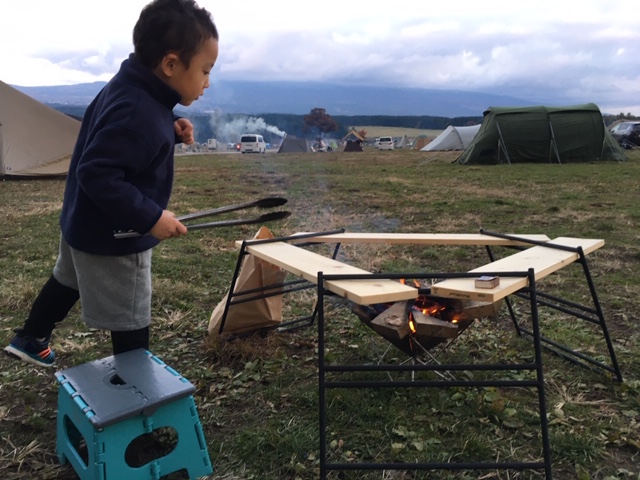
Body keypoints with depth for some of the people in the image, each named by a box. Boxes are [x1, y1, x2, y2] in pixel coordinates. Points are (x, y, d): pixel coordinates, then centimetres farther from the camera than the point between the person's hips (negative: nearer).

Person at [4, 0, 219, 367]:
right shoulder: (139, 114, -32)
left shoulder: (130, 90, -2)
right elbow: (98, 174, -35)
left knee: (69, 280, 32)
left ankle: (30, 340, 55)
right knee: (130, 325, 5)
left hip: (86, 225, 11)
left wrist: (168, 131, -3)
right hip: (113, 238, -11)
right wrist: (150, 217, -32)